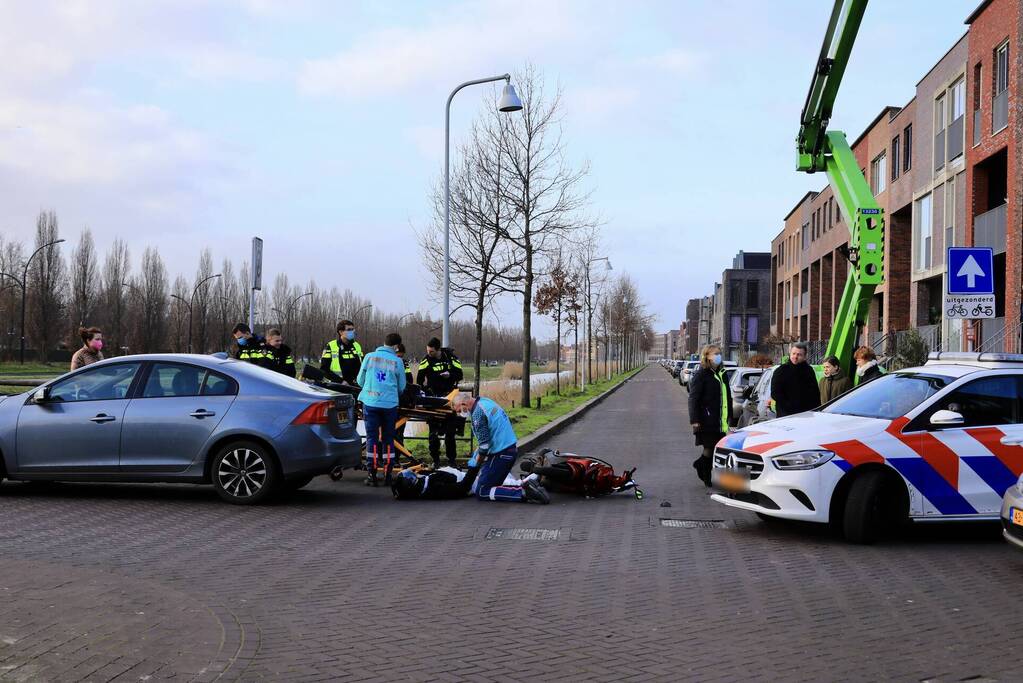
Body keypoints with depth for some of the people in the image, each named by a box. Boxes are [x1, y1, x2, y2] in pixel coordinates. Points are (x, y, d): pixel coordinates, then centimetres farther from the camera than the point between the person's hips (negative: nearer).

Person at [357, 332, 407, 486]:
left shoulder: (370, 357, 3)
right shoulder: (397, 361, 1)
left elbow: (360, 381, 11)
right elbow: (401, 387, 9)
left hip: (370, 402, 0)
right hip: (390, 403, 0)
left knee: (372, 437, 4)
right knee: (388, 438, 9)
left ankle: (372, 475, 1)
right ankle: (388, 475, 10)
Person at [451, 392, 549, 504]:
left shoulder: (477, 413, -16)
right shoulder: (486, 401, 13)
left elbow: (484, 445, -17)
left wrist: (476, 464, -2)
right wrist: (476, 456, 17)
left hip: (501, 454, -10)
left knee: (481, 492, -6)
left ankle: (524, 492, -18)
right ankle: (525, 483, 2)